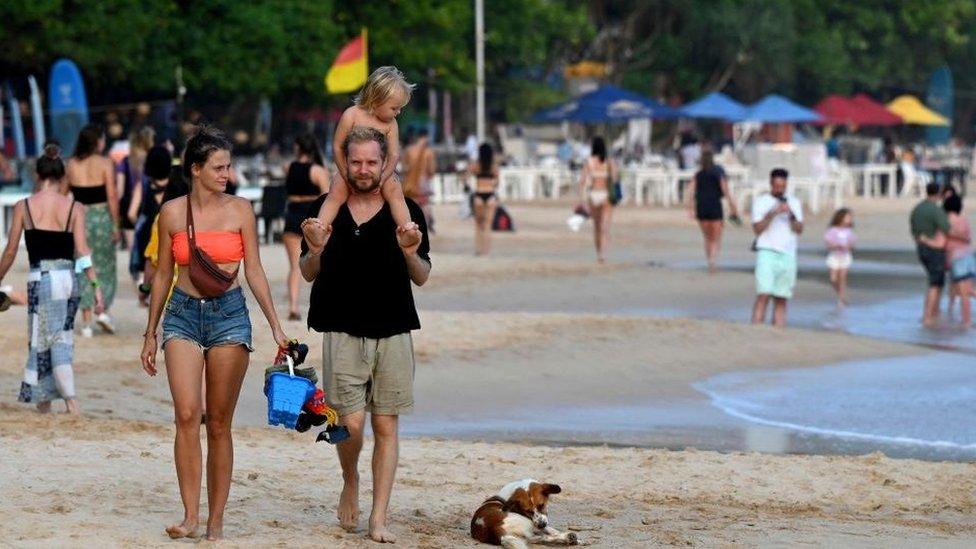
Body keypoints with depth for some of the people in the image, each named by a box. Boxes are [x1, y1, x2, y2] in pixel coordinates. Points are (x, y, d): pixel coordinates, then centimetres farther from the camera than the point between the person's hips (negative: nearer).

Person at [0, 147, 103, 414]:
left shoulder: (24, 207, -1)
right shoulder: (74, 208, 2)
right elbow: (82, 251, -5)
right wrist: (95, 286, -4)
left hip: (41, 279, -2)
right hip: (68, 278, 3)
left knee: (44, 341, 4)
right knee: (61, 340, 11)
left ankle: (72, 403, -2)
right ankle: (45, 400, 12)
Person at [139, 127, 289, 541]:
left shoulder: (240, 211, 1)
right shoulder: (172, 213, 3)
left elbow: (254, 271, 4)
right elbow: (162, 274, 11)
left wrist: (275, 326, -1)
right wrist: (150, 334, 13)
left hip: (229, 315, 0)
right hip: (183, 315, 0)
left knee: (219, 423, 2)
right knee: (186, 413, -15)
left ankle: (216, 519, 7)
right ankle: (190, 516, -14)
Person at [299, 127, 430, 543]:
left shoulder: (407, 212, 4)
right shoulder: (327, 209, 5)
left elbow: (422, 278, 4)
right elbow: (309, 274, 8)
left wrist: (411, 253, -17)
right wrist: (315, 249, -14)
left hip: (393, 333, 1)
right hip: (342, 333, -1)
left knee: (386, 426, 0)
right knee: (351, 423, -8)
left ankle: (379, 519, 5)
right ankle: (350, 485, 23)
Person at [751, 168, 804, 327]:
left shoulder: (794, 203, 14)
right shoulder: (761, 201, 6)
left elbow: (799, 229, 5)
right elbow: (757, 229, -3)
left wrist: (791, 216, -12)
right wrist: (773, 213, -13)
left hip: (788, 254, 3)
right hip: (767, 252, -3)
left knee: (781, 299, 1)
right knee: (763, 294, -16)